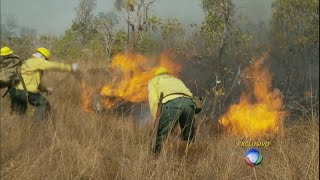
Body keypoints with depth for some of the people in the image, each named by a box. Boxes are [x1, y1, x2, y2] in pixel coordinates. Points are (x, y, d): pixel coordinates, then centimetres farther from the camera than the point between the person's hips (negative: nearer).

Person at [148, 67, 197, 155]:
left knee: (160, 140, -3)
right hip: (189, 102, 4)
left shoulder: (153, 81, 33)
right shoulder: (177, 80, 46)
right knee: (189, 140, 14)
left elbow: (154, 102, 14)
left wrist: (157, 121, 11)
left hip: (171, 102, -4)